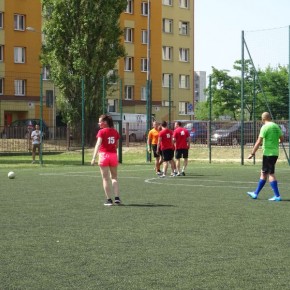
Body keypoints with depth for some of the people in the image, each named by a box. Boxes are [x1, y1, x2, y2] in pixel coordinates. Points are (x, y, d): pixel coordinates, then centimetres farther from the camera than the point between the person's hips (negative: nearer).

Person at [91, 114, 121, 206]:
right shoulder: (115, 132, 6)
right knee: (114, 177, 17)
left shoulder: (101, 132, -9)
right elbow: (117, 145, 11)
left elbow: (98, 144, -18)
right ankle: (117, 198, 7)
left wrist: (94, 158, -23)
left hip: (104, 155, -4)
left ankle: (109, 199, 3)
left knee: (106, 178, 4)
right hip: (114, 155, 4)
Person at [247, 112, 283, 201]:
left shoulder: (265, 127, -12)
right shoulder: (276, 126, 9)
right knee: (263, 173, 15)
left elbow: (259, 142, -16)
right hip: (275, 153, 8)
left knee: (271, 174, -5)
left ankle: (277, 196, -7)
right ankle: (256, 193, 23)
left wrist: (252, 153, -11)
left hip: (268, 153, -8)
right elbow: (281, 139, 15)